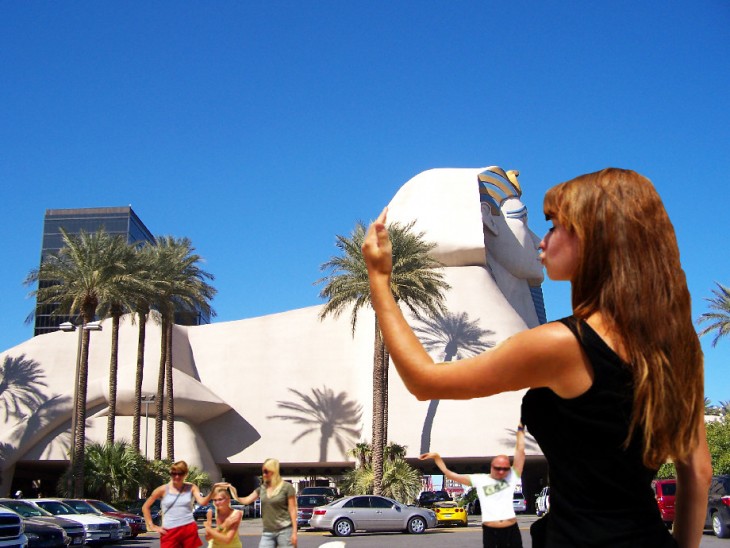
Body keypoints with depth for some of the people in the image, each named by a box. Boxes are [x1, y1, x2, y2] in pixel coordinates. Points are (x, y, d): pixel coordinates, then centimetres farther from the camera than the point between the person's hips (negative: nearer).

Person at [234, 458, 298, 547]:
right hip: (267, 532, 5)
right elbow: (246, 500, 6)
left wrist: (294, 532, -10)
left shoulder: (287, 487, -5)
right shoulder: (262, 488, 10)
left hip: (284, 530, -5)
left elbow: (292, 510, -6)